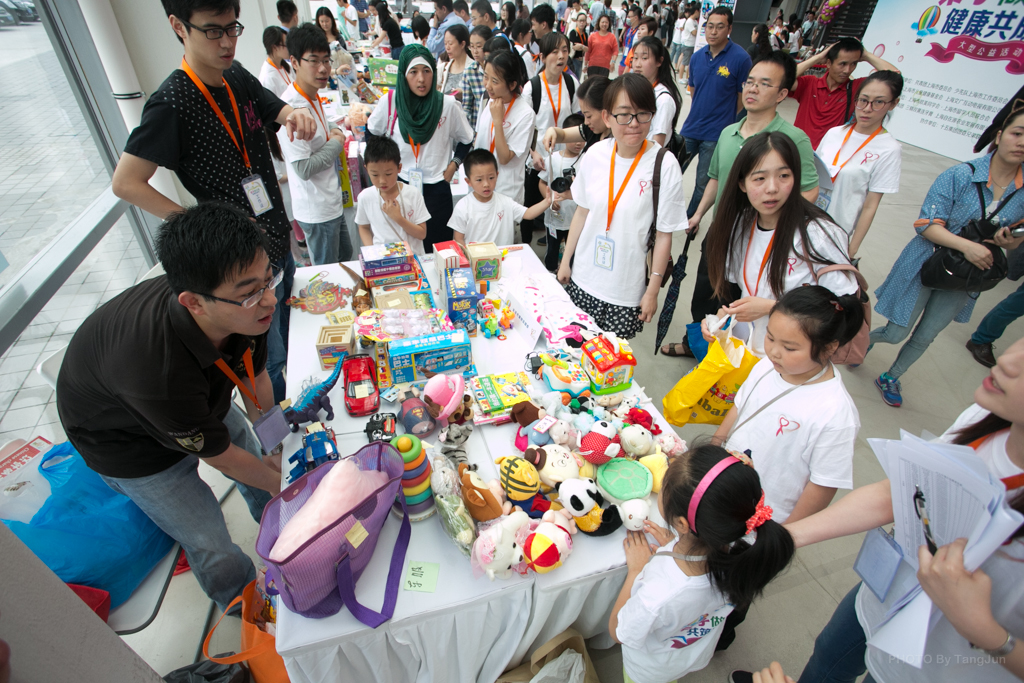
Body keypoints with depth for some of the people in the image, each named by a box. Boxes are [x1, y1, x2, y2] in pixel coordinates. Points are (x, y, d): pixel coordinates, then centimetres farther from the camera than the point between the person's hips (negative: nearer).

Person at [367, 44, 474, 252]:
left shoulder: (447, 104, -5)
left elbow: (466, 140, 10)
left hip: (437, 189, -1)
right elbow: (371, 134, 13)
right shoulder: (390, 102, -3)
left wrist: (452, 166, -1)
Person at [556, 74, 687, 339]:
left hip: (627, 288, -3)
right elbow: (582, 211, 7)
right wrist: (565, 261, 11)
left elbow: (664, 235, -9)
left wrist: (653, 290, -7)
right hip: (583, 278, 4)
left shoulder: (664, 165, -14)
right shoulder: (596, 153, -4)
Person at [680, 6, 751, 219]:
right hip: (690, 129, 4)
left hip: (716, 135, -4)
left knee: (704, 183, 7)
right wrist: (696, 116, 10)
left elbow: (743, 97, -4)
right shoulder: (697, 57, 3)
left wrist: (723, 118, 1)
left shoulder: (741, 58, -11)